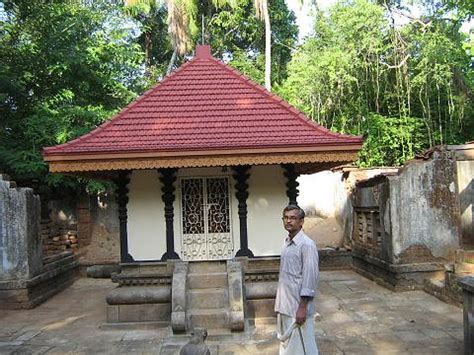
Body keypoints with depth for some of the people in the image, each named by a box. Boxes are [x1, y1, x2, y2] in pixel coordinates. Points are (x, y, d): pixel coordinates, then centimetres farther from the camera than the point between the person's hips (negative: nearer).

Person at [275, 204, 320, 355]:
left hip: (298, 306, -8)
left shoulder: (307, 244, -17)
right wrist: (280, 301, 17)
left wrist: (302, 307, -20)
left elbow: (310, 279, -19)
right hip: (285, 304, 8)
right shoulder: (287, 242, 8)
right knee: (286, 342, 18)